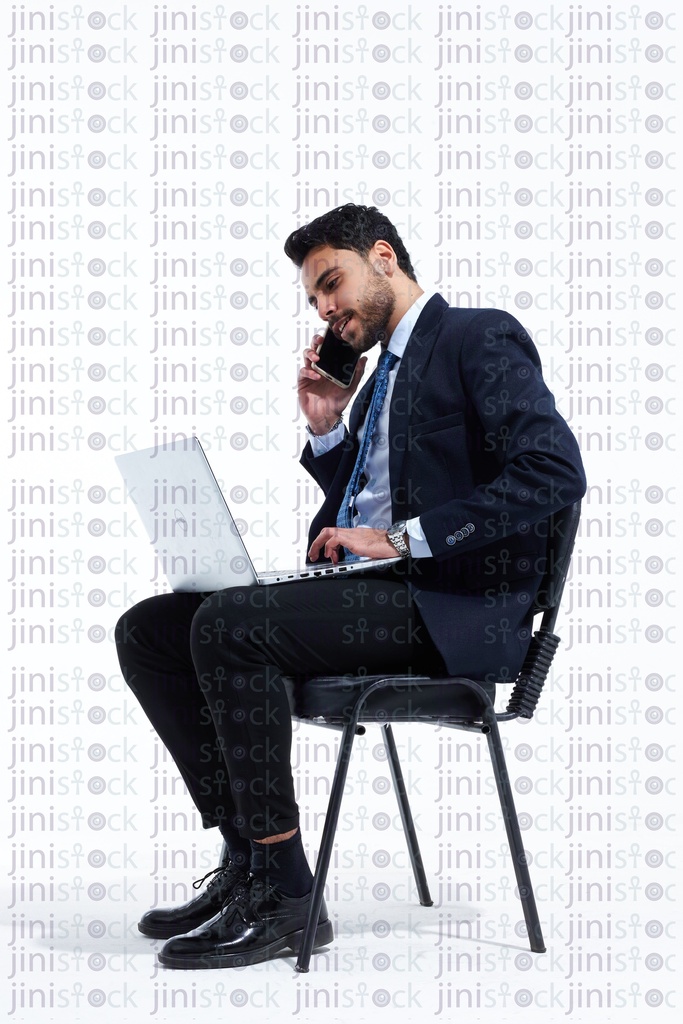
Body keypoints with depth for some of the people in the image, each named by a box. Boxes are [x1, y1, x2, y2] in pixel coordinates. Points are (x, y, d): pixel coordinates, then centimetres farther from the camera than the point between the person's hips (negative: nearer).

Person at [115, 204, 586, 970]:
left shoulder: (482, 339, -2)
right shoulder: (383, 375, 26)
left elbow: (555, 471, -17)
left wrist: (401, 538, -19)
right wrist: (325, 427, 13)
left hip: (457, 607, -9)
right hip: (372, 592, 9)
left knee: (228, 624, -29)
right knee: (148, 631, -3)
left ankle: (285, 895, -22)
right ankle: (247, 857, -5)